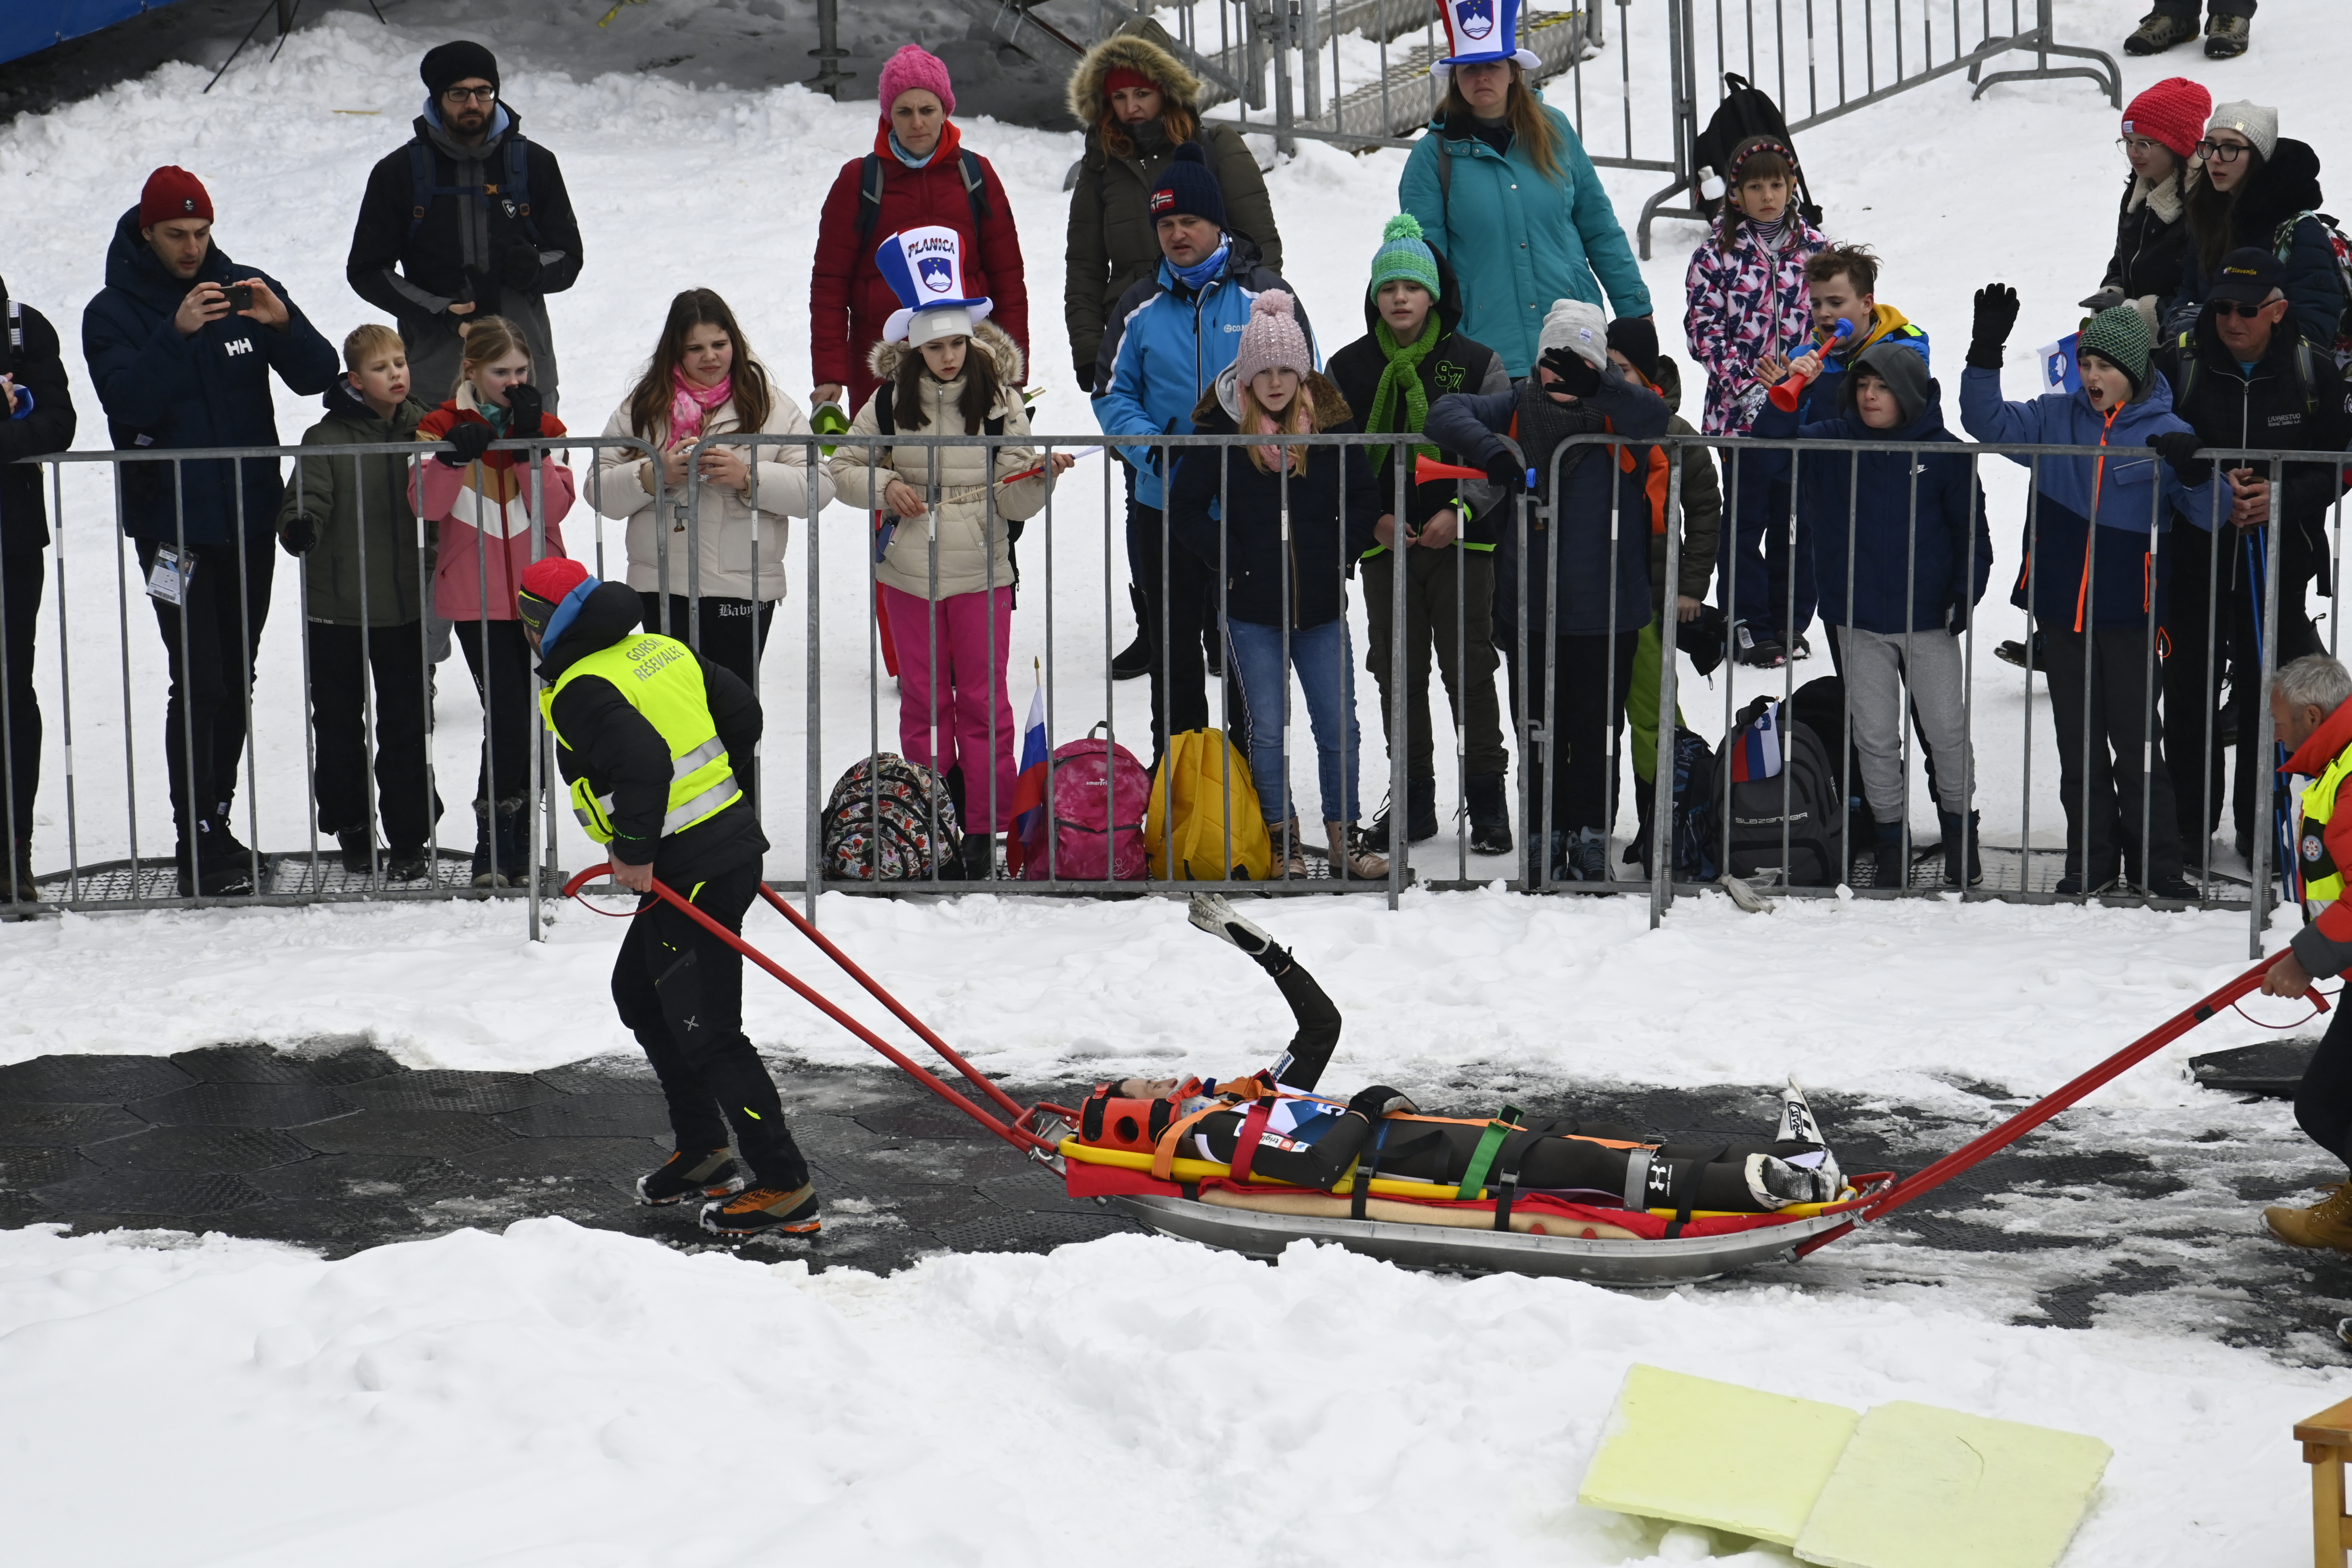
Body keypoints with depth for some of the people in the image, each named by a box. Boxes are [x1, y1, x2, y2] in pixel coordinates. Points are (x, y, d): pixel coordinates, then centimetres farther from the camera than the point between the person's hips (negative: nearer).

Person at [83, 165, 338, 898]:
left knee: (238, 679, 10)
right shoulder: (113, 312, -2)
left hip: (251, 516, 4)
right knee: (200, 682, -10)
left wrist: (283, 325, -21)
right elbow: (129, 402, -18)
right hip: (172, 525, -4)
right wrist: (178, 334, -29)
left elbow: (319, 377, -2)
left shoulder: (248, 290, 7)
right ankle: (198, 840, -8)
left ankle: (216, 820, 19)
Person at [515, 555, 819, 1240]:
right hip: (731, 841, 10)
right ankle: (703, 1152, 29)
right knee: (639, 995, 23)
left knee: (706, 1032, -6)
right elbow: (742, 714, 14)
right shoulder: (663, 650, 11)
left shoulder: (580, 690, -15)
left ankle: (785, 1189, -5)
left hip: (689, 870, -10)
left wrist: (634, 850, -18)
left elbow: (641, 759, -30)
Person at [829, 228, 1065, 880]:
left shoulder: (998, 398, -4)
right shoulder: (890, 401, -2)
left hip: (981, 573, -2)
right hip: (909, 574, 2)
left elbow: (1017, 501, -3)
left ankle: (986, 829, 9)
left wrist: (1039, 477, -24)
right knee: (923, 700, 10)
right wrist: (884, 488, -8)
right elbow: (846, 466, 10)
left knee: (983, 701, 2)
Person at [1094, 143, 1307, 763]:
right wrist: (1152, 448, -12)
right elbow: (1112, 393, 7)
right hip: (1164, 507, 3)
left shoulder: (1266, 296, -2)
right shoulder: (1141, 306, 7)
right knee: (1173, 649, 12)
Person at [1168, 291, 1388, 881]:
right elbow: (1184, 508, 0)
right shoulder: (1220, 430, -5)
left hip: (1321, 608, 2)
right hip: (1253, 611, -1)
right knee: (1268, 732, 4)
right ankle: (1282, 840, 16)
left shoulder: (1328, 423, 0)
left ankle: (1344, 835, 14)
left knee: (1339, 729, 3)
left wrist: (1339, 556, 0)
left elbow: (1364, 499, 9)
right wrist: (1229, 562, -7)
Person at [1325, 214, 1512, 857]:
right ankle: (1411, 799, 15)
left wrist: (1461, 511, -12)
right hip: (1386, 544, 2)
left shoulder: (1475, 363, 0)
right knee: (1399, 675, 6)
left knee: (1470, 671, -2)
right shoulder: (1349, 369, 6)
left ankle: (1487, 798, 6)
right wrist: (1371, 517, -6)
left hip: (1463, 540, -2)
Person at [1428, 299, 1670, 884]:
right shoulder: (1518, 409, 2)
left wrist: (1594, 386, -39)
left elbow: (1654, 416, -24)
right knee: (1537, 734, 9)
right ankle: (1544, 837, 20)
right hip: (1529, 611, 2)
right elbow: (1448, 412, -5)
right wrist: (1489, 449, -24)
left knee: (1596, 733, 7)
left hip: (1605, 615, -2)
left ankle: (1591, 835, 19)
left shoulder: (1616, 414, -4)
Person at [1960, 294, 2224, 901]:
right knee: (2078, 741, 9)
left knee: (2137, 742, 0)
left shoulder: (2165, 432, -4)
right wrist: (1986, 351, -12)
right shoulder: (2056, 419, 4)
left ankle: (2156, 863, 9)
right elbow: (1987, 422, 1)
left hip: (2129, 614, -3)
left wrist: (2195, 474, -28)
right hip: (2061, 607, 3)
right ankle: (2090, 859, 18)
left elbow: (2212, 514, -6)